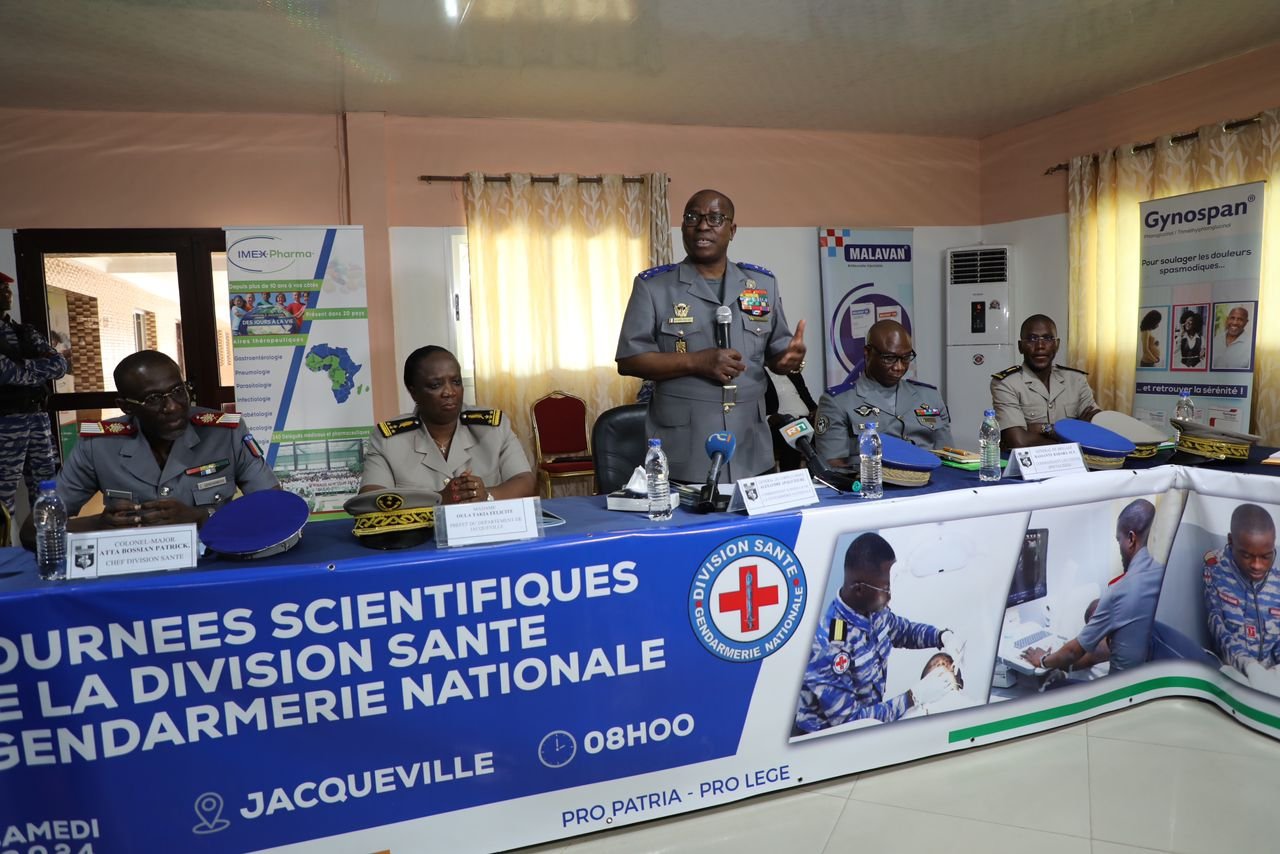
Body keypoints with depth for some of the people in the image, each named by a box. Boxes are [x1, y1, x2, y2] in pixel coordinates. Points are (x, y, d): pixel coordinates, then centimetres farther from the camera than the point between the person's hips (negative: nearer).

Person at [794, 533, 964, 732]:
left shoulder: (874, 612, -8)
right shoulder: (828, 645, -32)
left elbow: (905, 630, 15)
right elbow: (849, 721, -27)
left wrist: (943, 635, -4)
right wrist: (915, 696, -26)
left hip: (871, 715, 7)